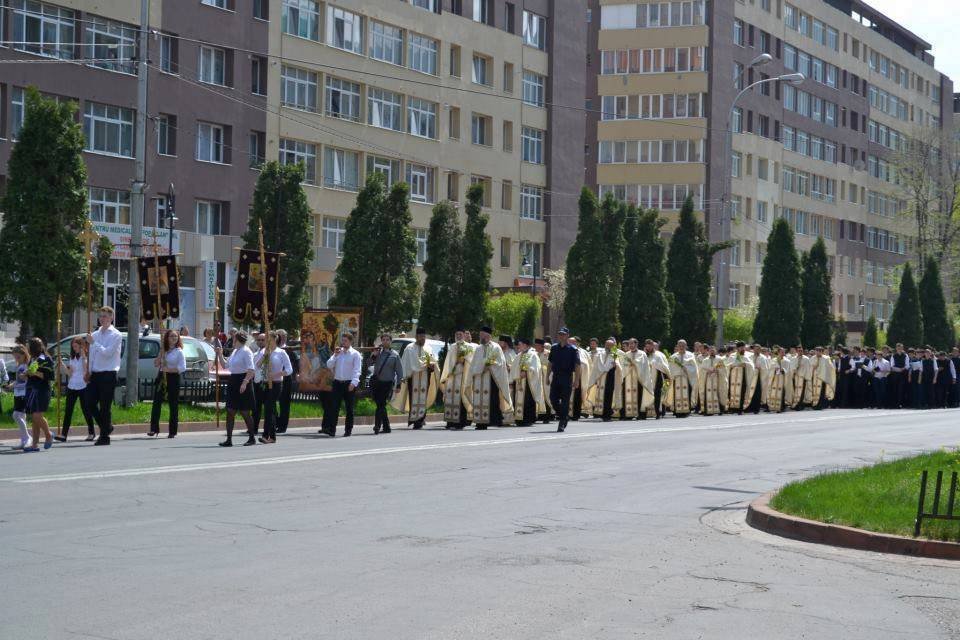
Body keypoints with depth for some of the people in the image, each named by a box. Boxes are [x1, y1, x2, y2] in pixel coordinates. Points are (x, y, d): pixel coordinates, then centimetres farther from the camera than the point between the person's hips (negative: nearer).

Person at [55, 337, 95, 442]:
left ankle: (91, 433, 12)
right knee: (68, 410, -3)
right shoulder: (72, 357, 16)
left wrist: (83, 358, -19)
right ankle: (63, 434, -8)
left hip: (82, 387, -6)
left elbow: (86, 370, -15)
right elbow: (69, 373, 15)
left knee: (85, 410, 0)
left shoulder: (86, 356, -3)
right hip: (72, 387, 6)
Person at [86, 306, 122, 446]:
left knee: (105, 407, -2)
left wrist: (93, 343, -15)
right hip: (95, 374, 6)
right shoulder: (95, 334, 14)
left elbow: (107, 353, -17)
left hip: (108, 375, -6)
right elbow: (91, 355, 16)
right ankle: (106, 427, 22)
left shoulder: (116, 335, -5)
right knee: (90, 403, 3)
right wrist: (88, 372, 10)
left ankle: (104, 436, 6)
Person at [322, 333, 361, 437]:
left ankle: (348, 430, 12)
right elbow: (329, 365, 7)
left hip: (349, 384, -4)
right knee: (333, 407, -6)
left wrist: (353, 383, -20)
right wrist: (335, 355, -5)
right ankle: (331, 430, -9)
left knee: (349, 408, 4)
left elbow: (357, 370, -9)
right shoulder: (338, 352, 13)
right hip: (337, 382, 4)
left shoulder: (355, 354, -2)